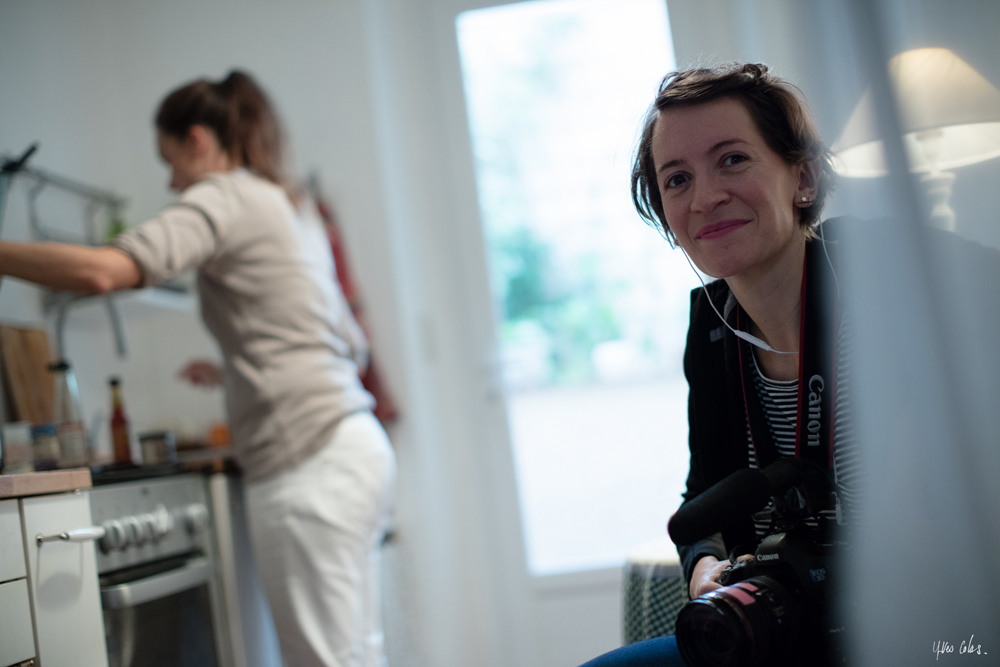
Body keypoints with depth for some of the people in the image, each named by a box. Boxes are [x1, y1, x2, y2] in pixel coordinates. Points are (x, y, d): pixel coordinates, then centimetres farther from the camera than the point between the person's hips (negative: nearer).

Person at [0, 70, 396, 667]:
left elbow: (105, 270, -20)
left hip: (308, 459, -9)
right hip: (357, 444, 9)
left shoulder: (225, 195, -3)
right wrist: (233, 372, 28)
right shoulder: (292, 205, 23)